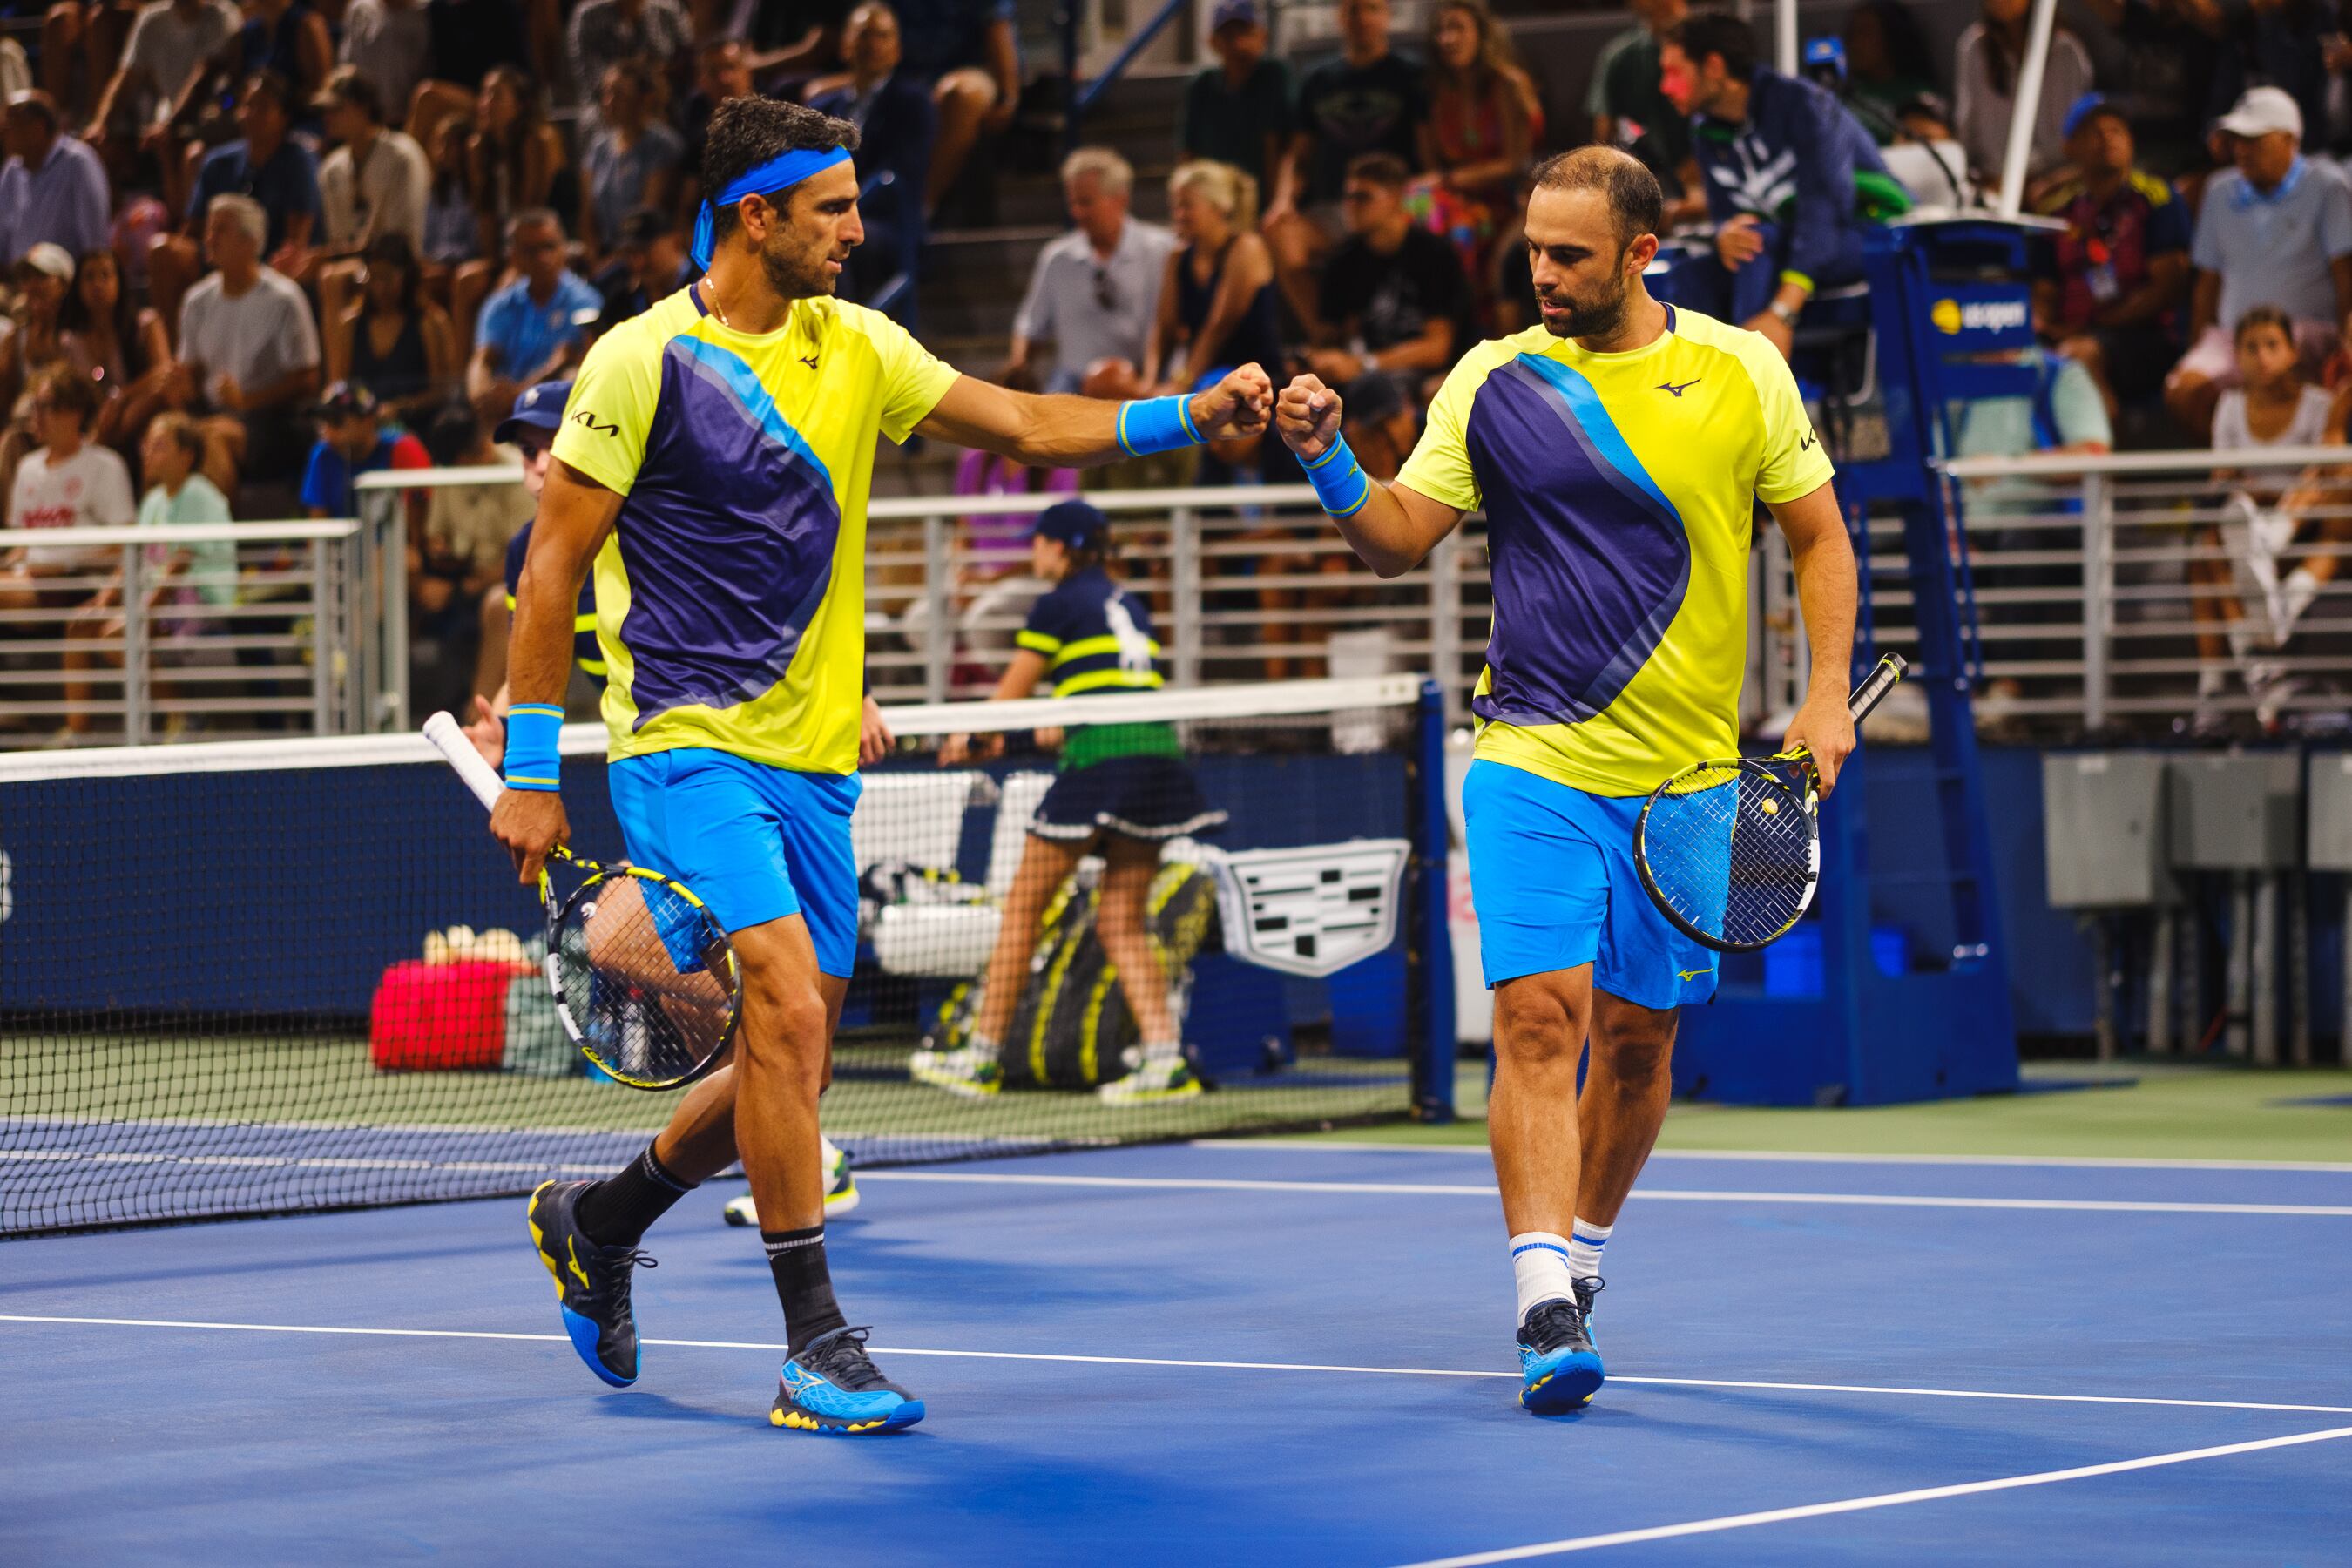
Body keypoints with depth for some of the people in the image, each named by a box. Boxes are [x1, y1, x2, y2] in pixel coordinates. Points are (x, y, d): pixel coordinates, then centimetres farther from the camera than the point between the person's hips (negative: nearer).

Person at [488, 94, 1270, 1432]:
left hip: (811, 765, 7)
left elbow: (1023, 426, 11)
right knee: (789, 1008, -21)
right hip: (688, 750, -7)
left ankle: (596, 1221, 34)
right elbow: (554, 561, -6)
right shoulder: (646, 362, -9)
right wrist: (532, 772, -8)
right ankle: (818, 1346, -16)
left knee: (791, 1071, 9)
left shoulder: (855, 347, 9)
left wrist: (1188, 418, -4)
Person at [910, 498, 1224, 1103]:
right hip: (1159, 752, 7)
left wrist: (973, 739, 28)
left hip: (1099, 758, -7)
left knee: (1022, 909, 3)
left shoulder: (1059, 604, 1)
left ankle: (983, 1058, 5)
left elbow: (1012, 691, 10)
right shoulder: (1128, 605, 21)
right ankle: (1166, 1059, -6)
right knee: (1122, 923, 8)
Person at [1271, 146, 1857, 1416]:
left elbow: (1819, 535, 9)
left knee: (1637, 1036, 8)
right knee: (1539, 1015, -15)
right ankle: (1546, 1309, -21)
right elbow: (1399, 540, 2)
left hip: (1685, 772, 2)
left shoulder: (1742, 372, 2)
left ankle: (1582, 1253, 31)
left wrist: (1827, 691, -1)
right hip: (1533, 760, -1)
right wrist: (1328, 462, -16)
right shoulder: (1494, 382, 1)